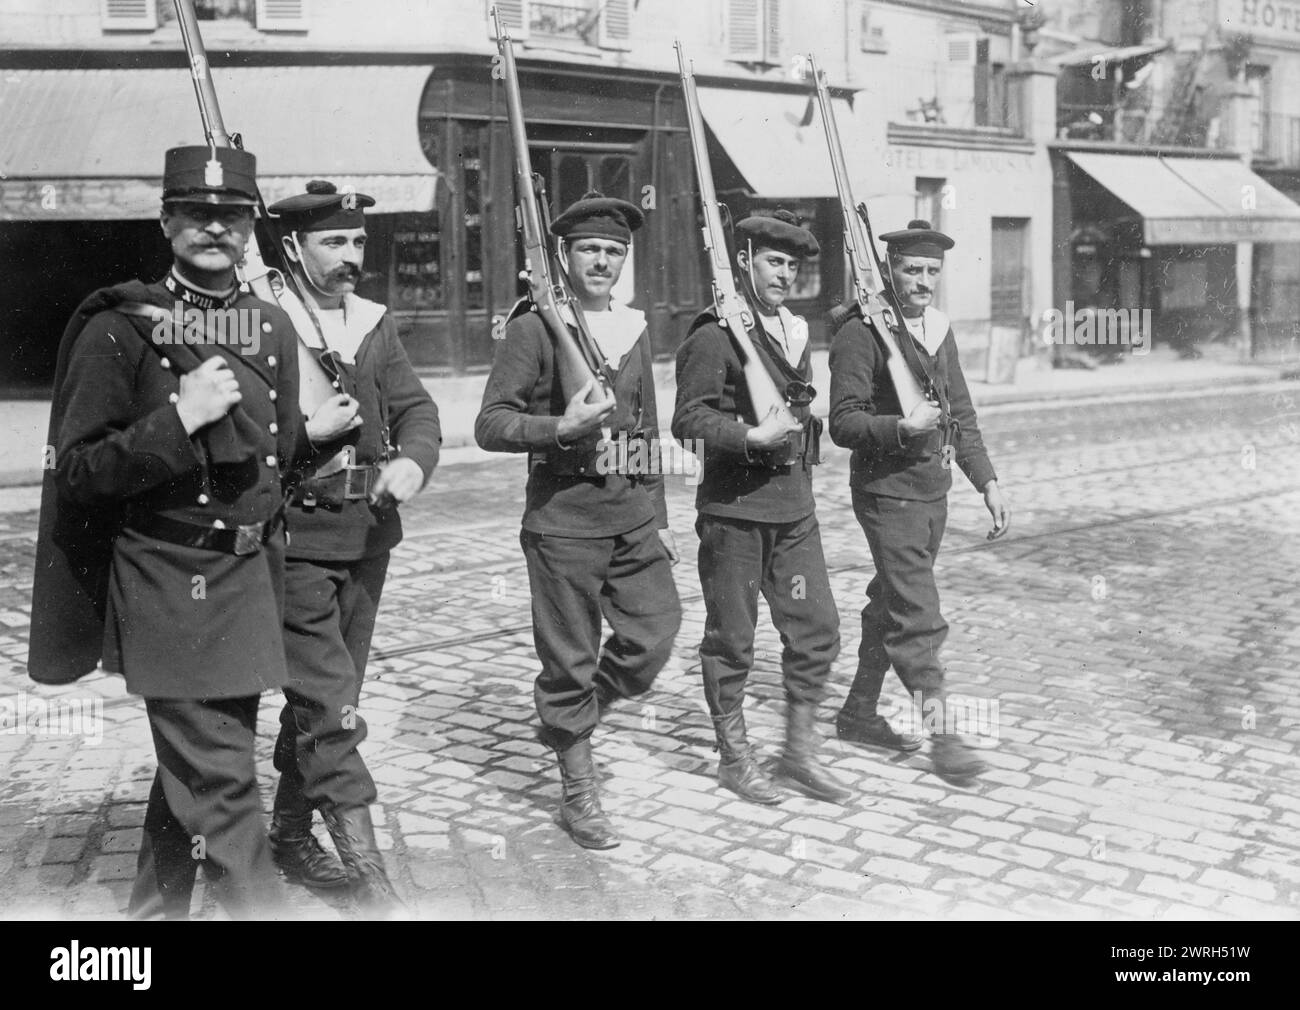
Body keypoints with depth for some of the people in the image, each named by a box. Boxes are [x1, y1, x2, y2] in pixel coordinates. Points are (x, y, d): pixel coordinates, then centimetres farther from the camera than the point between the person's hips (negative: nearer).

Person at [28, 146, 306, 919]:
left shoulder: (273, 326, 8)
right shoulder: (119, 329, -9)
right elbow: (78, 470, -12)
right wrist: (179, 418, -21)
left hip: (251, 573, 6)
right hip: (168, 585, -6)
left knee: (193, 765, 18)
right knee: (219, 776, -7)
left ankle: (155, 906, 36)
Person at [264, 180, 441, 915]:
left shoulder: (376, 323, 10)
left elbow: (417, 408, 5)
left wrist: (413, 460, -15)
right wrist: (306, 433, -18)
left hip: (368, 533, 6)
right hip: (293, 539, -6)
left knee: (327, 695, 15)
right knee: (331, 704, -9)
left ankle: (291, 832, 31)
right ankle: (366, 871, -6)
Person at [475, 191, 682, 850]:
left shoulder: (634, 329, 13)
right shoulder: (533, 327, -6)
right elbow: (490, 426, -10)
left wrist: (659, 518, 17)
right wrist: (563, 427, -24)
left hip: (634, 516, 6)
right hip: (563, 518, -6)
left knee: (656, 630, 3)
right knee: (570, 659, 2)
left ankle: (569, 717, 30)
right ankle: (579, 796, 18)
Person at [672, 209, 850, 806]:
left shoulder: (794, 331, 14)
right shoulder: (714, 335, -10)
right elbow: (688, 419, -16)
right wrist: (752, 437, -22)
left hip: (794, 507, 7)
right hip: (734, 509, -7)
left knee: (817, 631, 6)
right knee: (731, 639, 5)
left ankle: (799, 751, 20)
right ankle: (734, 758, 19)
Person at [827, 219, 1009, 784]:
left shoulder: (939, 331, 11)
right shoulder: (861, 334, -13)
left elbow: (962, 416, 16)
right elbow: (842, 424, -16)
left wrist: (987, 483, 9)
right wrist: (902, 427, -29)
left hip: (933, 492, 8)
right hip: (887, 493, -8)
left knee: (890, 607, 16)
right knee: (918, 620, -8)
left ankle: (859, 712, 29)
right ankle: (941, 734, -1)